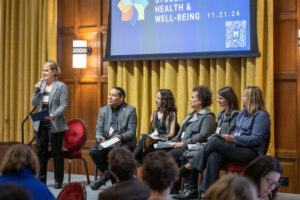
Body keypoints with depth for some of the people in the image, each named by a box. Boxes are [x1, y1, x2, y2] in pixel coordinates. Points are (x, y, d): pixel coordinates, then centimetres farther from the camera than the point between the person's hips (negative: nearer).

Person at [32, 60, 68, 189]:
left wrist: (53, 115, -25)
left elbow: (63, 105, -11)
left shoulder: (61, 86, -5)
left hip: (55, 125, -5)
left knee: (56, 152, 1)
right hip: (41, 124, 5)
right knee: (41, 151, 9)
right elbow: (34, 103, 9)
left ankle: (58, 181, 9)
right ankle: (41, 180, 19)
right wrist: (37, 91, -5)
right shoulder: (41, 85, 11)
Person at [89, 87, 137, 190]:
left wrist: (121, 137, -25)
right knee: (93, 151, -26)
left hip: (124, 141, -4)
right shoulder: (103, 110, 17)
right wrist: (99, 137, -13)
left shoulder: (130, 110, 3)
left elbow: (131, 132, -5)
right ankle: (113, 177, -10)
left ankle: (105, 176, -15)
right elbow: (99, 129, 11)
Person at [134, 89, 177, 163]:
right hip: (152, 139, 5)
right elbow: (150, 131, 17)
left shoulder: (172, 114, 5)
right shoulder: (154, 114, 22)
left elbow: (171, 134, -1)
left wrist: (160, 137, -18)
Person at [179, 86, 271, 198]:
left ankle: (190, 167, -11)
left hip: (251, 152, -7)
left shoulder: (261, 116, -7)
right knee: (213, 157, -25)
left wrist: (234, 139, -19)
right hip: (236, 148, 7)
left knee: (215, 141, -23)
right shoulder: (242, 113, 21)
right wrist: (228, 137, 1)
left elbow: (256, 139, -16)